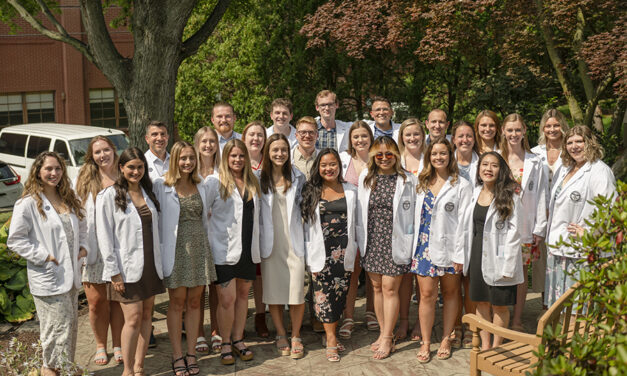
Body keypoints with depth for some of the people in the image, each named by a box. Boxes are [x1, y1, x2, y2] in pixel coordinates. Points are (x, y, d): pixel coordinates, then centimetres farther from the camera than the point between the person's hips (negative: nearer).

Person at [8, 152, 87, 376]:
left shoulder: (70, 200, 10)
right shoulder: (28, 203, -10)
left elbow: (81, 228, 22)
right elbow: (15, 240, -12)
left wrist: (83, 247, 5)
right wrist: (43, 256, -16)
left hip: (71, 275, 7)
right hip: (48, 278, -7)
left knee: (70, 325, 14)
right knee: (58, 326, -3)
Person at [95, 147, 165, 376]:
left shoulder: (148, 192, 11)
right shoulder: (109, 196, -6)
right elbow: (105, 236, -9)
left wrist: (158, 262, 10)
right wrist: (113, 271, -12)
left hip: (150, 265, 6)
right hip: (127, 268, -5)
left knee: (147, 315, 8)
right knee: (133, 318, -7)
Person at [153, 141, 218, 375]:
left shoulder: (199, 186, 11)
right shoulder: (162, 185, -5)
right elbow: (156, 218, -6)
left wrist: (204, 240, 12)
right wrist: (161, 248, -9)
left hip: (199, 248, 4)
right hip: (176, 249, -4)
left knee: (194, 302, 8)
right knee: (177, 303, 4)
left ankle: (191, 354, 18)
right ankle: (177, 356, 15)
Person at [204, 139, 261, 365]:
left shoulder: (253, 183, 11)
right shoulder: (215, 182, -5)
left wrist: (257, 248, 12)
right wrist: (207, 243, -10)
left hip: (248, 250, 5)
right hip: (225, 250, -5)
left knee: (242, 295, 12)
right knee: (227, 299, -4)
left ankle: (238, 340, 25)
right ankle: (225, 345, 12)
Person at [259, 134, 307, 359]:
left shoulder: (298, 178, 7)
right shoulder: (260, 179, 5)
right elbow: (255, 211, 8)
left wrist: (306, 237, 7)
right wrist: (258, 240, 1)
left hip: (294, 241, 0)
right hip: (270, 243, 0)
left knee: (296, 291, -4)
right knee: (273, 290, 4)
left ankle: (296, 337, 12)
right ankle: (281, 335, 21)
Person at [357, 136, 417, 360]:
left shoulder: (408, 180, -4)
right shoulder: (365, 177, 7)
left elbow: (413, 213, -4)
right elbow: (360, 211, 10)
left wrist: (411, 245, -7)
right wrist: (360, 241, 8)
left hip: (395, 243, -4)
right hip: (372, 242, 4)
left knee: (390, 288, -3)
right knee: (377, 287, 10)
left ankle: (387, 338, 9)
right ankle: (384, 333, 24)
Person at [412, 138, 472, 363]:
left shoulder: (461, 185, -2)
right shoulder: (422, 184, 11)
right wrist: (415, 243, 9)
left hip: (450, 246, -3)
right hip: (425, 246, 3)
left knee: (450, 292, 9)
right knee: (427, 293, 0)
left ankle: (446, 339, 21)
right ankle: (425, 342, 9)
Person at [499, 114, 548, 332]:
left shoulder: (535, 163, 4)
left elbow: (541, 197, 4)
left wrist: (540, 228, -1)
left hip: (524, 227, 0)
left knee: (521, 273, 6)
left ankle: (517, 321, 16)